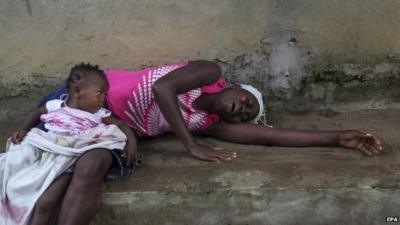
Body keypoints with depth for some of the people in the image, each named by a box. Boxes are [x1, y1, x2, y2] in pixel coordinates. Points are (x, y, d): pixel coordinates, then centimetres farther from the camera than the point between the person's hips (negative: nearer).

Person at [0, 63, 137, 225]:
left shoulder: (99, 115, 9)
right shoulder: (56, 106, 12)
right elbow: (37, 113, 29)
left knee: (44, 203, -22)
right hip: (39, 153, 3)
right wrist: (23, 130, 17)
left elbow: (121, 125, 11)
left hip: (66, 164, -3)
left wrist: (131, 142, -5)